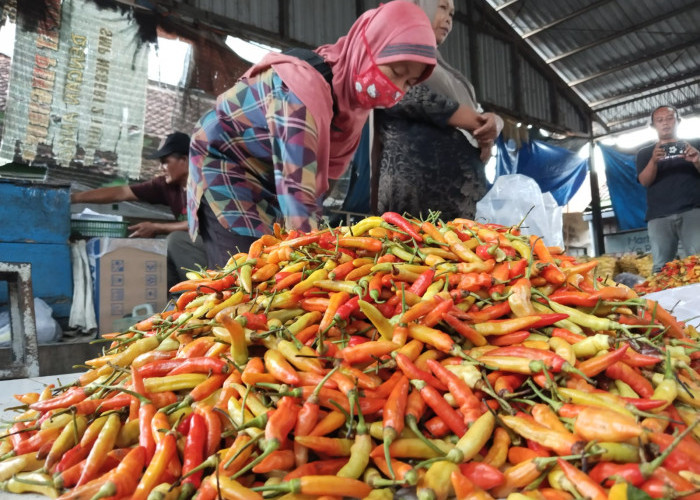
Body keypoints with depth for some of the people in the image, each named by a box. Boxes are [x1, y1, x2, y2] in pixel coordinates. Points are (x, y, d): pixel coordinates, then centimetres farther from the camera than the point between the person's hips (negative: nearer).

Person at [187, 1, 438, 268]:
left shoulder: (353, 87, -8)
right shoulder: (301, 91, -34)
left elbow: (321, 169, 0)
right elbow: (298, 196, -40)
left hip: (271, 178, 7)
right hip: (224, 165, -7)